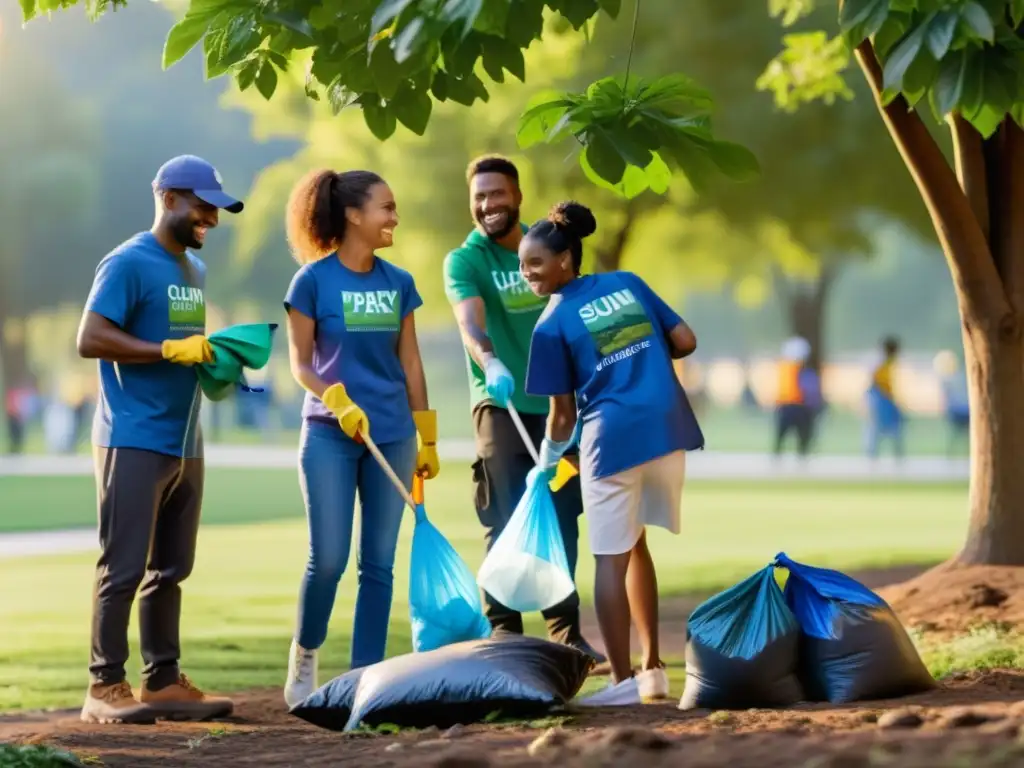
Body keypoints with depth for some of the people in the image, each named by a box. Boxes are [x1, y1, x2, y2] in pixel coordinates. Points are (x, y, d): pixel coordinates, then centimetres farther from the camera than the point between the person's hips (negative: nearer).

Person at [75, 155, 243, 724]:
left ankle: (164, 681, 15)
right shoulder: (128, 264, -9)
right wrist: (171, 350, -20)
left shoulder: (195, 269, 18)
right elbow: (91, 340, -16)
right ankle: (106, 687, -5)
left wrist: (215, 358, 5)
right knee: (124, 568, -8)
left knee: (170, 569, 10)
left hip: (184, 443, 8)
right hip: (134, 442, -8)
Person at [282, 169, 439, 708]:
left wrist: (427, 439, 10)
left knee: (378, 563, 3)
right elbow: (300, 364, -4)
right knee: (329, 559, -7)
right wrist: (338, 401, -21)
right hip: (330, 436, -4)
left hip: (391, 437, 4)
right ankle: (304, 657, 17)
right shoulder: (313, 280, -5)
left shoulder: (398, 284, 7)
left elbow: (410, 363, 11)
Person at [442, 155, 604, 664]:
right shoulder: (464, 261, -8)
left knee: (562, 519, 8)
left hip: (556, 400, 5)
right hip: (500, 405, -5)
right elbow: (469, 320, -26)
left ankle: (565, 632, 17)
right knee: (506, 525, -5)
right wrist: (489, 362, -45)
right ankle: (505, 635, 0)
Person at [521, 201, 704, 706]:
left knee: (611, 559, 5)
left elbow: (564, 411, 1)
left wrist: (548, 460, 19)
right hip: (669, 427, 5)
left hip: (613, 437, -5)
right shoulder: (628, 283, 11)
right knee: (634, 546, 20)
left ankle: (624, 682, 3)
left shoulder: (552, 324, -1)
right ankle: (652, 670, 21)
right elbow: (686, 341, 10)